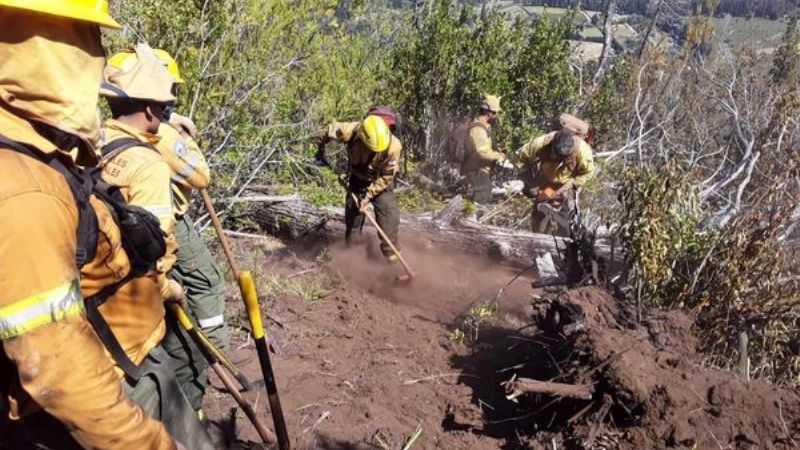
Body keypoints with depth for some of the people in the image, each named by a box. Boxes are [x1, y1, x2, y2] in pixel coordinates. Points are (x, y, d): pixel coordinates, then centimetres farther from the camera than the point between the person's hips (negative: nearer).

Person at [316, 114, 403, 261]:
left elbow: (386, 177, -21)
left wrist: (369, 195, -23)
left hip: (380, 182, -2)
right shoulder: (349, 131, -33)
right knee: (353, 211, 8)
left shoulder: (393, 146, -35)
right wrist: (320, 149, 6)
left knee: (388, 212, -15)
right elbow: (326, 132, -11)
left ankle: (390, 250, -5)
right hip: (357, 179, 2)